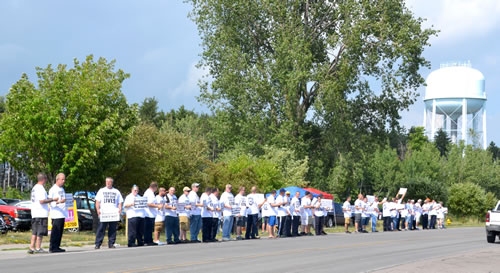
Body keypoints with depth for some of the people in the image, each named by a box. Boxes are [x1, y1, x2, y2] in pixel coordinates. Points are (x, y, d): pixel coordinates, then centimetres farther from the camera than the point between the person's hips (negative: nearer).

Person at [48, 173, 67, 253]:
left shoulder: (62, 189, 20)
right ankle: (52, 247, -10)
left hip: (62, 213, 9)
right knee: (55, 231, -11)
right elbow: (51, 202, -15)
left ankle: (57, 246, 14)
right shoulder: (53, 189, -7)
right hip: (56, 214, -9)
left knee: (60, 231, 9)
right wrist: (59, 202, -28)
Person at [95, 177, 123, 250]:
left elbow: (120, 202, 15)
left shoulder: (116, 191, 18)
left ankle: (111, 244, 5)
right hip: (103, 214, -1)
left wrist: (120, 209, -4)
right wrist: (98, 209, -8)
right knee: (101, 229, -7)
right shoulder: (101, 191, 15)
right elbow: (97, 201, 8)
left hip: (114, 214, 1)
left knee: (113, 229, 0)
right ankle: (98, 244, -7)